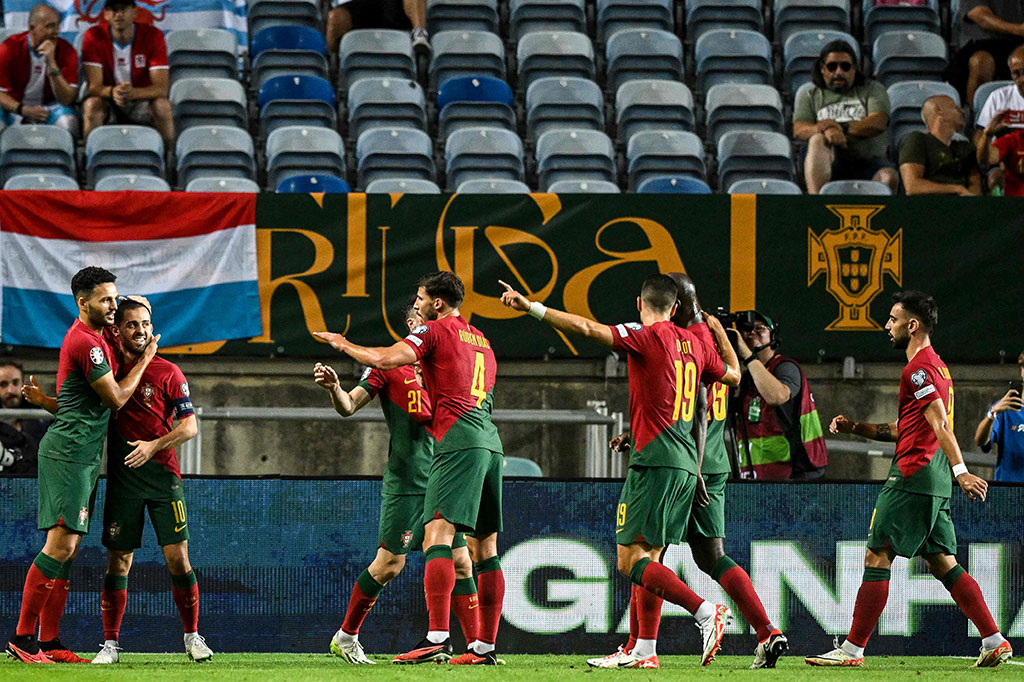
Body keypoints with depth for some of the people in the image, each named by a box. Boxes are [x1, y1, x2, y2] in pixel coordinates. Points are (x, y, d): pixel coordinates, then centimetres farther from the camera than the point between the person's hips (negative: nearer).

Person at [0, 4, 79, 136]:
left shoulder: (66, 50, -8)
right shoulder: (11, 47, -10)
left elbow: (66, 100, -15)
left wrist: (51, 63, -27)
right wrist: (24, 110, -28)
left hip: (49, 108, 0)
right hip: (15, 107, 0)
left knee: (67, 122, -33)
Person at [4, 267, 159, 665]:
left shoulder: (101, 333, 14)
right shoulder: (84, 342, -16)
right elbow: (116, 399, -11)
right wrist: (144, 359, 0)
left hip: (85, 455, 10)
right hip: (69, 450, -10)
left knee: (68, 547, 8)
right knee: (61, 544, -13)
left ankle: (49, 642, 10)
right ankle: (22, 637, -11)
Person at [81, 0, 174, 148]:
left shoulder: (153, 35, -13)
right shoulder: (94, 36, -12)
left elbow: (161, 88, -19)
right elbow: (94, 86, -17)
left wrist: (133, 92, -40)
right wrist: (112, 91, -42)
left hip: (142, 99, 0)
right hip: (109, 101, 0)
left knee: (162, 106, -31)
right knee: (92, 104, -32)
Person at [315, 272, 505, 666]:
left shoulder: (435, 331, 1)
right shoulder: (481, 341, 25)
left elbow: (383, 359, -10)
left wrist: (342, 344, 6)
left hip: (457, 441, -9)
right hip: (490, 442, 9)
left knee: (437, 536, -17)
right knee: (485, 548, 8)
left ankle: (437, 637, -30)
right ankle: (486, 645, 8)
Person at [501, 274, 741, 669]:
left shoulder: (646, 337, -8)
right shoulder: (694, 343, 13)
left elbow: (586, 329, -18)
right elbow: (732, 375, 30)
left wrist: (531, 307, -15)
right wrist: (719, 331, 42)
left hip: (655, 459, -8)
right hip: (687, 463, 8)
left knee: (631, 562, -9)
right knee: (650, 560, 12)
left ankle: (706, 612, -22)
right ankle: (644, 650, 10)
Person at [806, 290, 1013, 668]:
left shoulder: (918, 368, -10)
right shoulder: (935, 365, 21)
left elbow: (940, 424, -22)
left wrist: (960, 469, -30)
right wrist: (857, 428, 24)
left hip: (913, 476, -10)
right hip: (936, 482, 10)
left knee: (876, 558, -6)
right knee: (944, 563, 9)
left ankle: (853, 649, -4)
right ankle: (995, 642, 3)